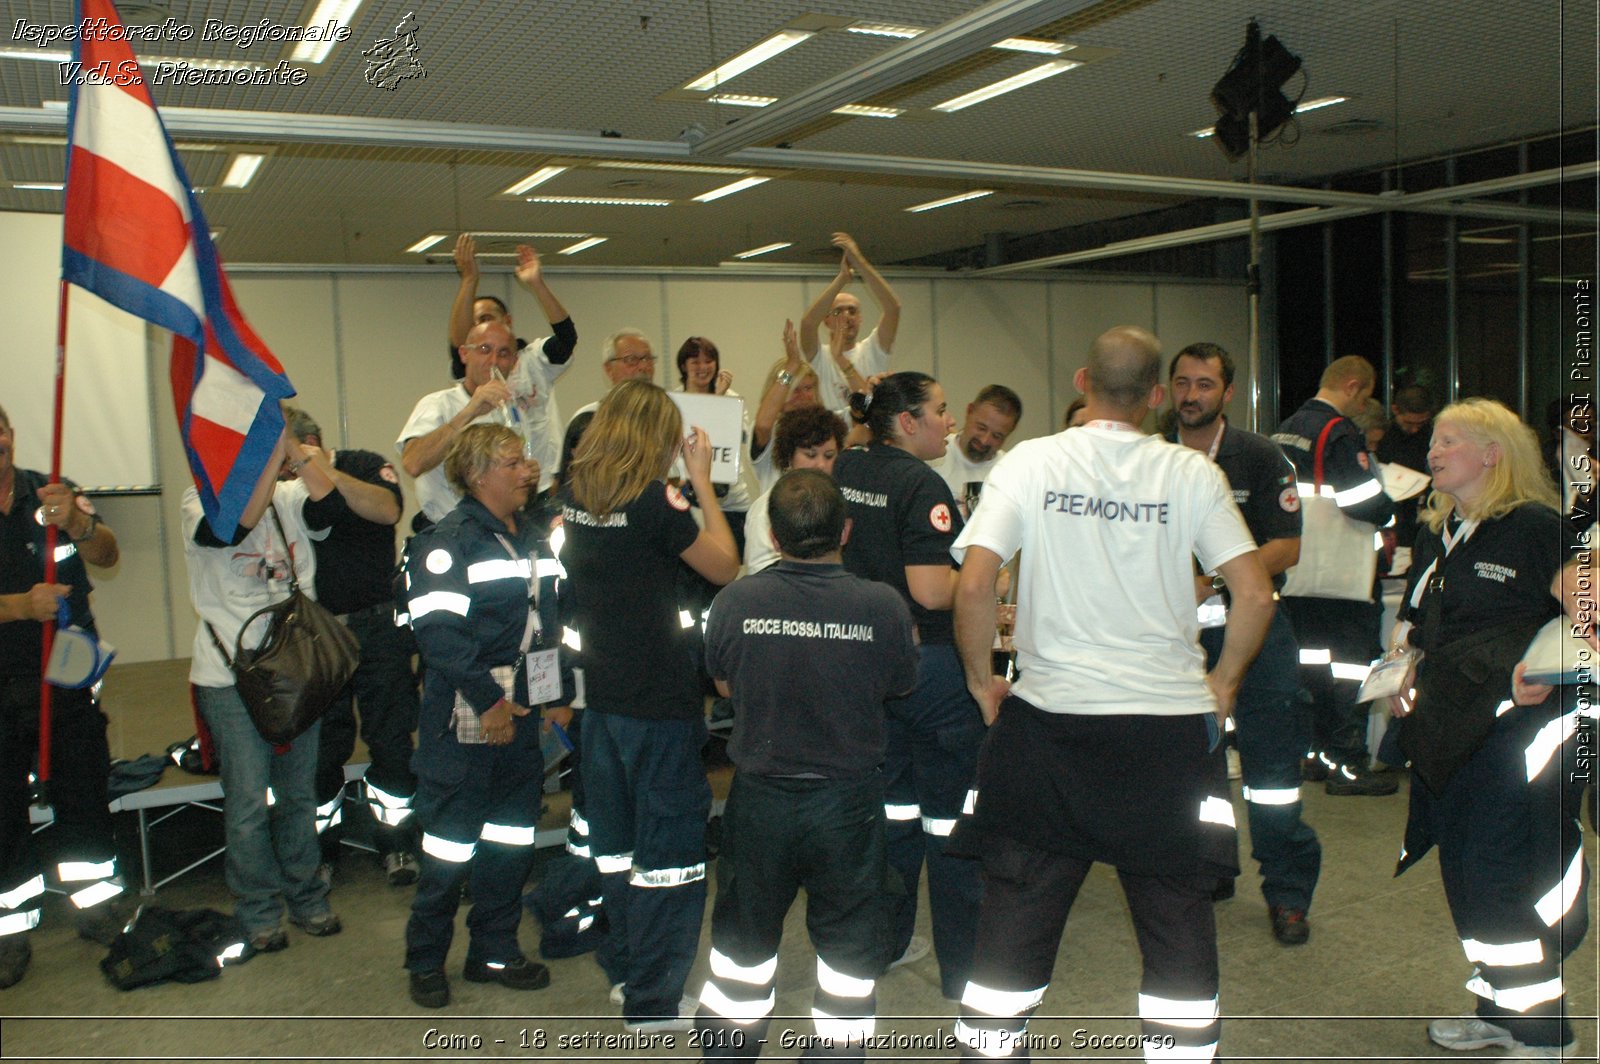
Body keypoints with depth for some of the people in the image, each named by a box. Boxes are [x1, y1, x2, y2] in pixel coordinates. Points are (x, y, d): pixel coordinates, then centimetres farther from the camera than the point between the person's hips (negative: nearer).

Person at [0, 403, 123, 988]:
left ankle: (98, 906, 25)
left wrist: (75, 523, -31)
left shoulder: (53, 493, 2)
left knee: (85, 795, 10)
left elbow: (106, 555, -10)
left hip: (70, 677, 2)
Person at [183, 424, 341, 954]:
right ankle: (259, 910, 19)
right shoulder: (201, 503, -6)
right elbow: (239, 522, -28)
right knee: (249, 801, 2)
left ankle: (306, 897, 29)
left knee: (300, 794, 13)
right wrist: (275, 448, -27)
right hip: (231, 675, -3)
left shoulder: (289, 496, 4)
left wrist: (295, 450, -24)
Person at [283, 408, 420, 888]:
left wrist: (329, 473, -26)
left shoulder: (364, 467, -1)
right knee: (320, 746, 8)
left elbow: (388, 509, -20)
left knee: (391, 740, 4)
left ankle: (397, 843, 20)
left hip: (376, 629, -2)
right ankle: (319, 849, 24)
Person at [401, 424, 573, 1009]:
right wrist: (488, 701, -20)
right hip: (465, 720, -7)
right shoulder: (448, 541, -11)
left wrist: (559, 696, 13)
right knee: (450, 843, 3)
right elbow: (438, 631, -19)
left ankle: (495, 951, 28)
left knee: (513, 839, 13)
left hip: (523, 717, 7)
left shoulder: (536, 537, 13)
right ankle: (425, 961, 20)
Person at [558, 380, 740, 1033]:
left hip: (602, 693, 7)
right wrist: (702, 481, -3)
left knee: (615, 839, 19)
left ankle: (624, 966, 35)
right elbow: (725, 568, -9)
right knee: (670, 846, 4)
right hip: (660, 701, -7)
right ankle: (653, 1001, 13)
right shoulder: (653, 501, -18)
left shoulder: (574, 494, 2)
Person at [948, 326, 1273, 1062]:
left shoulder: (1030, 462, -2)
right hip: (1172, 723, 0)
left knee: (1017, 913, 10)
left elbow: (973, 586, -10)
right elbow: (1255, 594, -3)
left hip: (1050, 715, 0)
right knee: (1177, 917, 13)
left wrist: (980, 677, 4)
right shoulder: (1191, 473, -1)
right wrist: (1224, 679, 11)